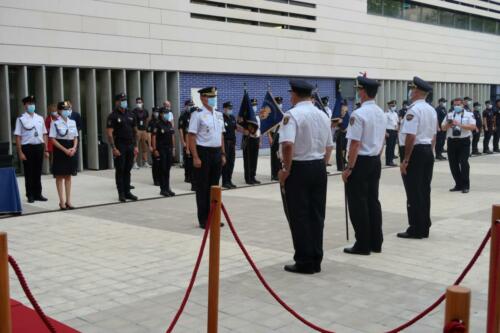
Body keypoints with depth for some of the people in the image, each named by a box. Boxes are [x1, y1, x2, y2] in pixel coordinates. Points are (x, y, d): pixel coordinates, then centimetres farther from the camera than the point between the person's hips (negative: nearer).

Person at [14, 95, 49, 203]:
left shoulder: (40, 118, 10)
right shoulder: (21, 119, -3)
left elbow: (44, 135, 12)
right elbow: (18, 137, -6)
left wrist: (46, 150, 8)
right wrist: (20, 152, -12)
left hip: (39, 147, 4)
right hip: (27, 147, -4)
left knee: (38, 172, 11)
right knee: (29, 173, 4)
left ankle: (38, 194, 21)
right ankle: (30, 195, 13)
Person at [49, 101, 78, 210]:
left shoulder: (72, 122, 8)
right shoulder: (55, 123, -7)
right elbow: (53, 139, -11)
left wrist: (74, 148, -7)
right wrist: (65, 150, -17)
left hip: (71, 150, 5)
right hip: (60, 150, -5)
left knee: (68, 176, 9)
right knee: (60, 176, 1)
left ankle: (68, 201, 14)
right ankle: (62, 202, 6)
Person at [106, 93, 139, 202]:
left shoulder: (130, 115, 11)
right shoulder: (113, 116, -6)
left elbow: (135, 131, 15)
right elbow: (109, 133, -11)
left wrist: (135, 146, 8)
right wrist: (114, 148, -17)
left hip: (130, 146, 5)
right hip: (119, 146, -5)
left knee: (127, 170, 10)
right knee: (120, 170, 1)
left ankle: (127, 192, 16)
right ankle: (121, 193, 7)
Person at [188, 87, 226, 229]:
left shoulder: (219, 115, 12)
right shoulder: (197, 115, -9)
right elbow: (192, 137, -12)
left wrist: (223, 154, 13)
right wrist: (196, 157, -18)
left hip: (217, 153, 7)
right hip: (203, 153, -6)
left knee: (214, 186, 13)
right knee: (202, 188, 2)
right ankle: (203, 220, 11)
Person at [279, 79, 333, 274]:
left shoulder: (292, 115, -13)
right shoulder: (323, 115, 10)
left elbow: (288, 144, -26)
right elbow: (329, 146, 13)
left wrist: (286, 169, -16)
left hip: (298, 168, -7)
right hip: (319, 168, 7)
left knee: (299, 217, 1)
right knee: (316, 215, 11)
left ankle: (304, 263, 6)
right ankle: (316, 261, 17)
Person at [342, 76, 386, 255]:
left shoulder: (359, 114, -18)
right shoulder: (381, 113, 9)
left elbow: (355, 143, -20)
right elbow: (382, 140, 14)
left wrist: (349, 168, -16)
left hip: (360, 161, -8)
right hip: (375, 161, 8)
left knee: (358, 204, 0)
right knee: (373, 201, 13)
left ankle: (363, 245, 5)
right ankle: (376, 242, 19)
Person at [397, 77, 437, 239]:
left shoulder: (414, 110, -15)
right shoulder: (432, 110, 11)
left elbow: (410, 136, -21)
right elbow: (433, 135, 15)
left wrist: (405, 160, -17)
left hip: (416, 152, -8)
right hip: (428, 151, 8)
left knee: (414, 192, -2)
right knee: (425, 191, 13)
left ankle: (416, 230, 3)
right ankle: (424, 228, 19)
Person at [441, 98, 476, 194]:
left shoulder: (469, 115, 2)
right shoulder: (449, 115, 14)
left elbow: (473, 126, -10)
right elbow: (443, 127, 12)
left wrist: (460, 125, -19)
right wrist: (448, 124, -10)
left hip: (464, 141, -4)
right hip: (452, 141, 5)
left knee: (464, 163, -9)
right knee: (453, 164, 6)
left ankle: (465, 186, -3)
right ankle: (458, 185, 17)